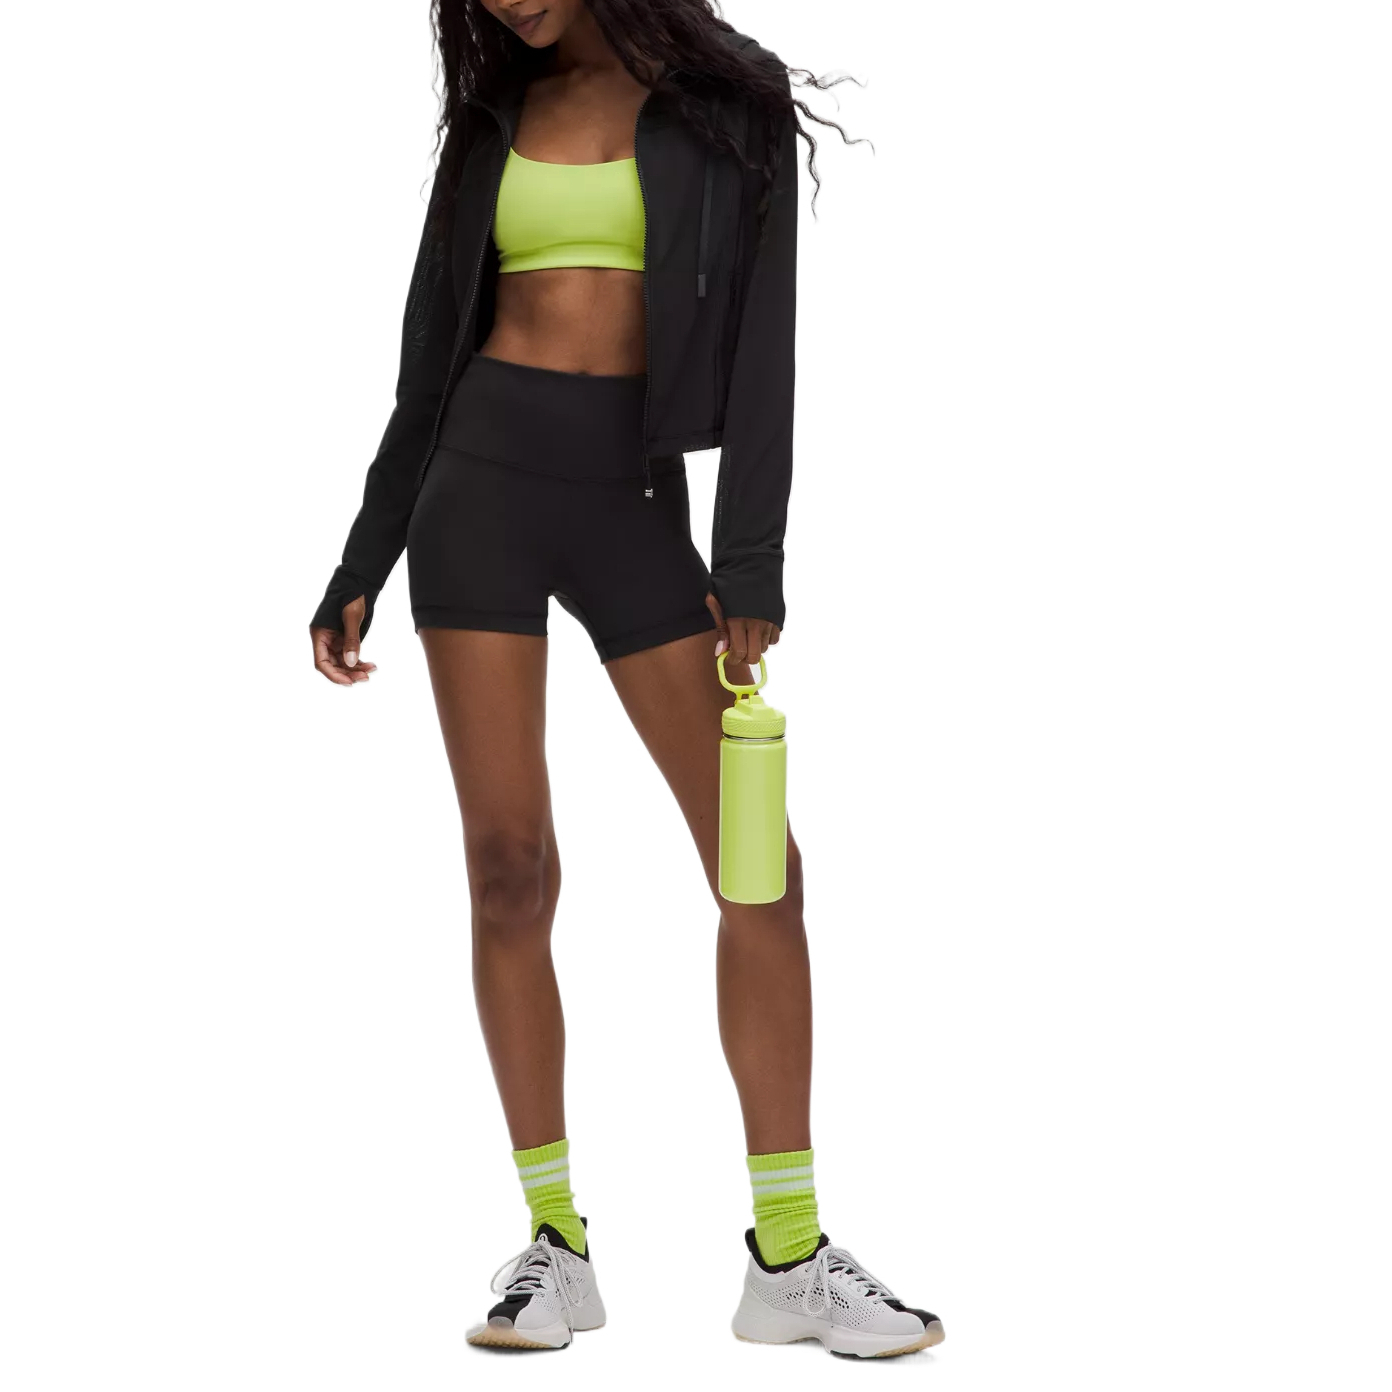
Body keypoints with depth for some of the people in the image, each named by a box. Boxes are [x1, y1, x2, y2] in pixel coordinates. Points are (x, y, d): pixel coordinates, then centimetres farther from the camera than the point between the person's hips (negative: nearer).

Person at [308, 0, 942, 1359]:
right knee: (510, 865, -5)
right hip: (480, 481, 2)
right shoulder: (499, 112, 12)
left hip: (632, 499, -2)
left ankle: (788, 1256, 0)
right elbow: (435, 354, 15)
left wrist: (752, 560, -14)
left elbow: (761, 334, -5)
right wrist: (359, 569, 11)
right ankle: (555, 1243, 4)